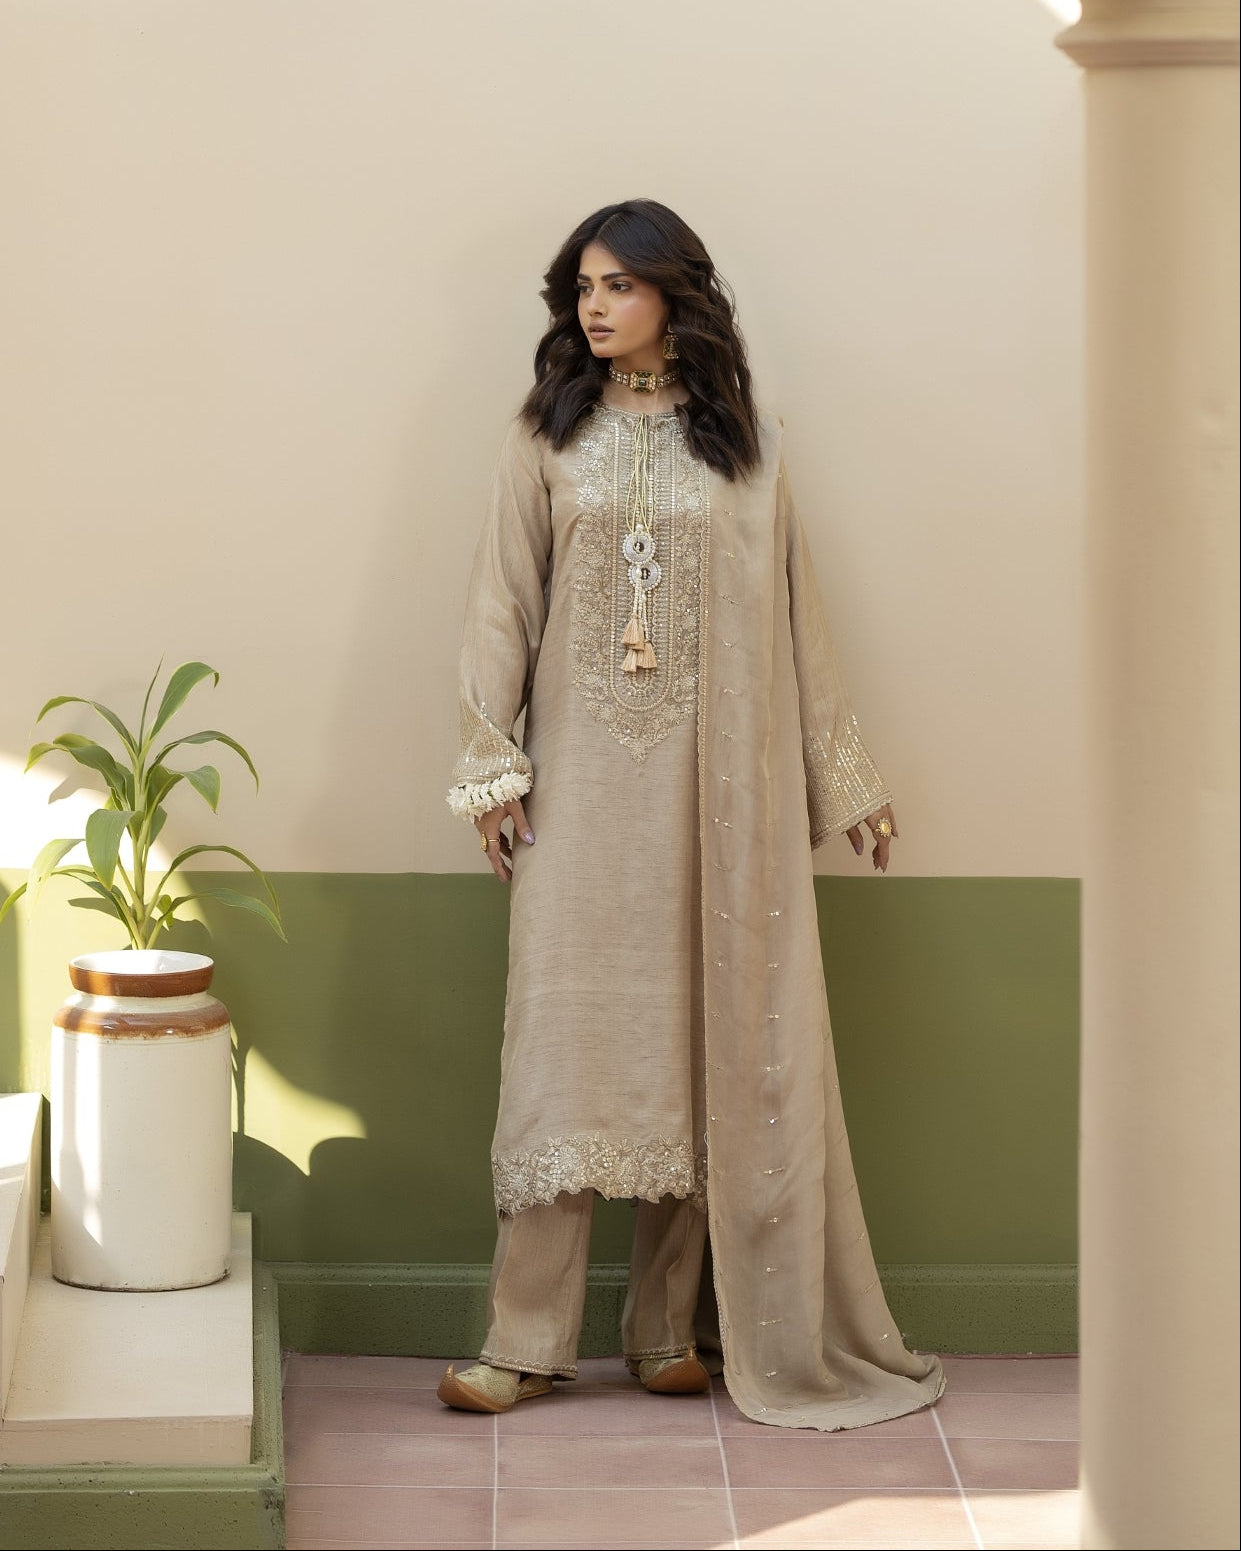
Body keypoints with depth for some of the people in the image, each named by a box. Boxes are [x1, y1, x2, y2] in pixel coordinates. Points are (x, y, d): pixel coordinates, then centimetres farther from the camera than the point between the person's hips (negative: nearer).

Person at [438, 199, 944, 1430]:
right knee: (564, 1028, -4)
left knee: (703, 1033, 2)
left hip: (718, 775, 1)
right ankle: (525, 1341, -2)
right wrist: (491, 766, -4)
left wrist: (846, 778, 9)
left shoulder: (744, 443, 6)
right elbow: (504, 604, 4)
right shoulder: (548, 439, 6)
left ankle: (671, 1327, 10)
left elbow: (789, 615, 9)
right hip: (584, 775, 0)